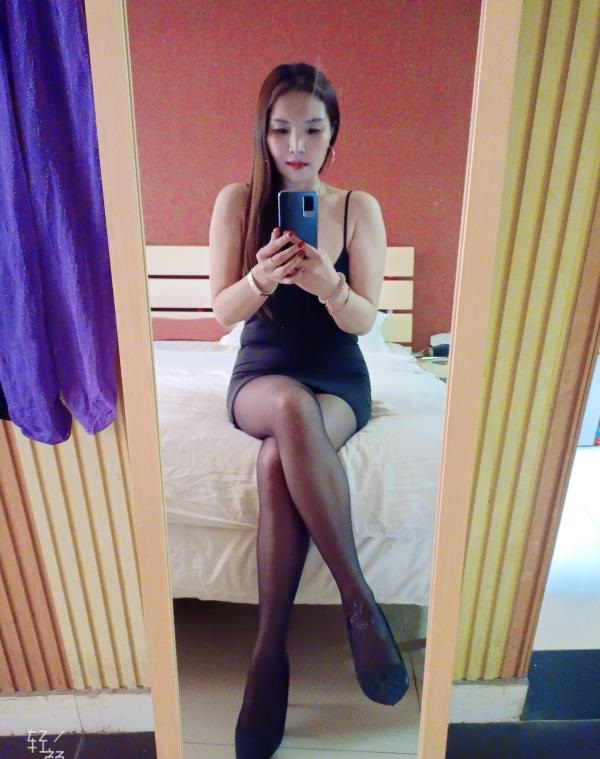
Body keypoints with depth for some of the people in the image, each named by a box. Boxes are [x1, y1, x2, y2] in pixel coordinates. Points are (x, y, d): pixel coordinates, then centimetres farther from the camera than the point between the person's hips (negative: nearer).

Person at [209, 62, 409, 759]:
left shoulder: (360, 209, 0)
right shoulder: (236, 202, 1)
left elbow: (364, 321, -6)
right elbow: (223, 312, -5)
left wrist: (328, 285, -28)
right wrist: (262, 278, -26)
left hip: (338, 380, 0)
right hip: (260, 376, 1)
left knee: (277, 465, -33)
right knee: (291, 407, -37)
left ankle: (269, 653, -15)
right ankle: (358, 598, -24)